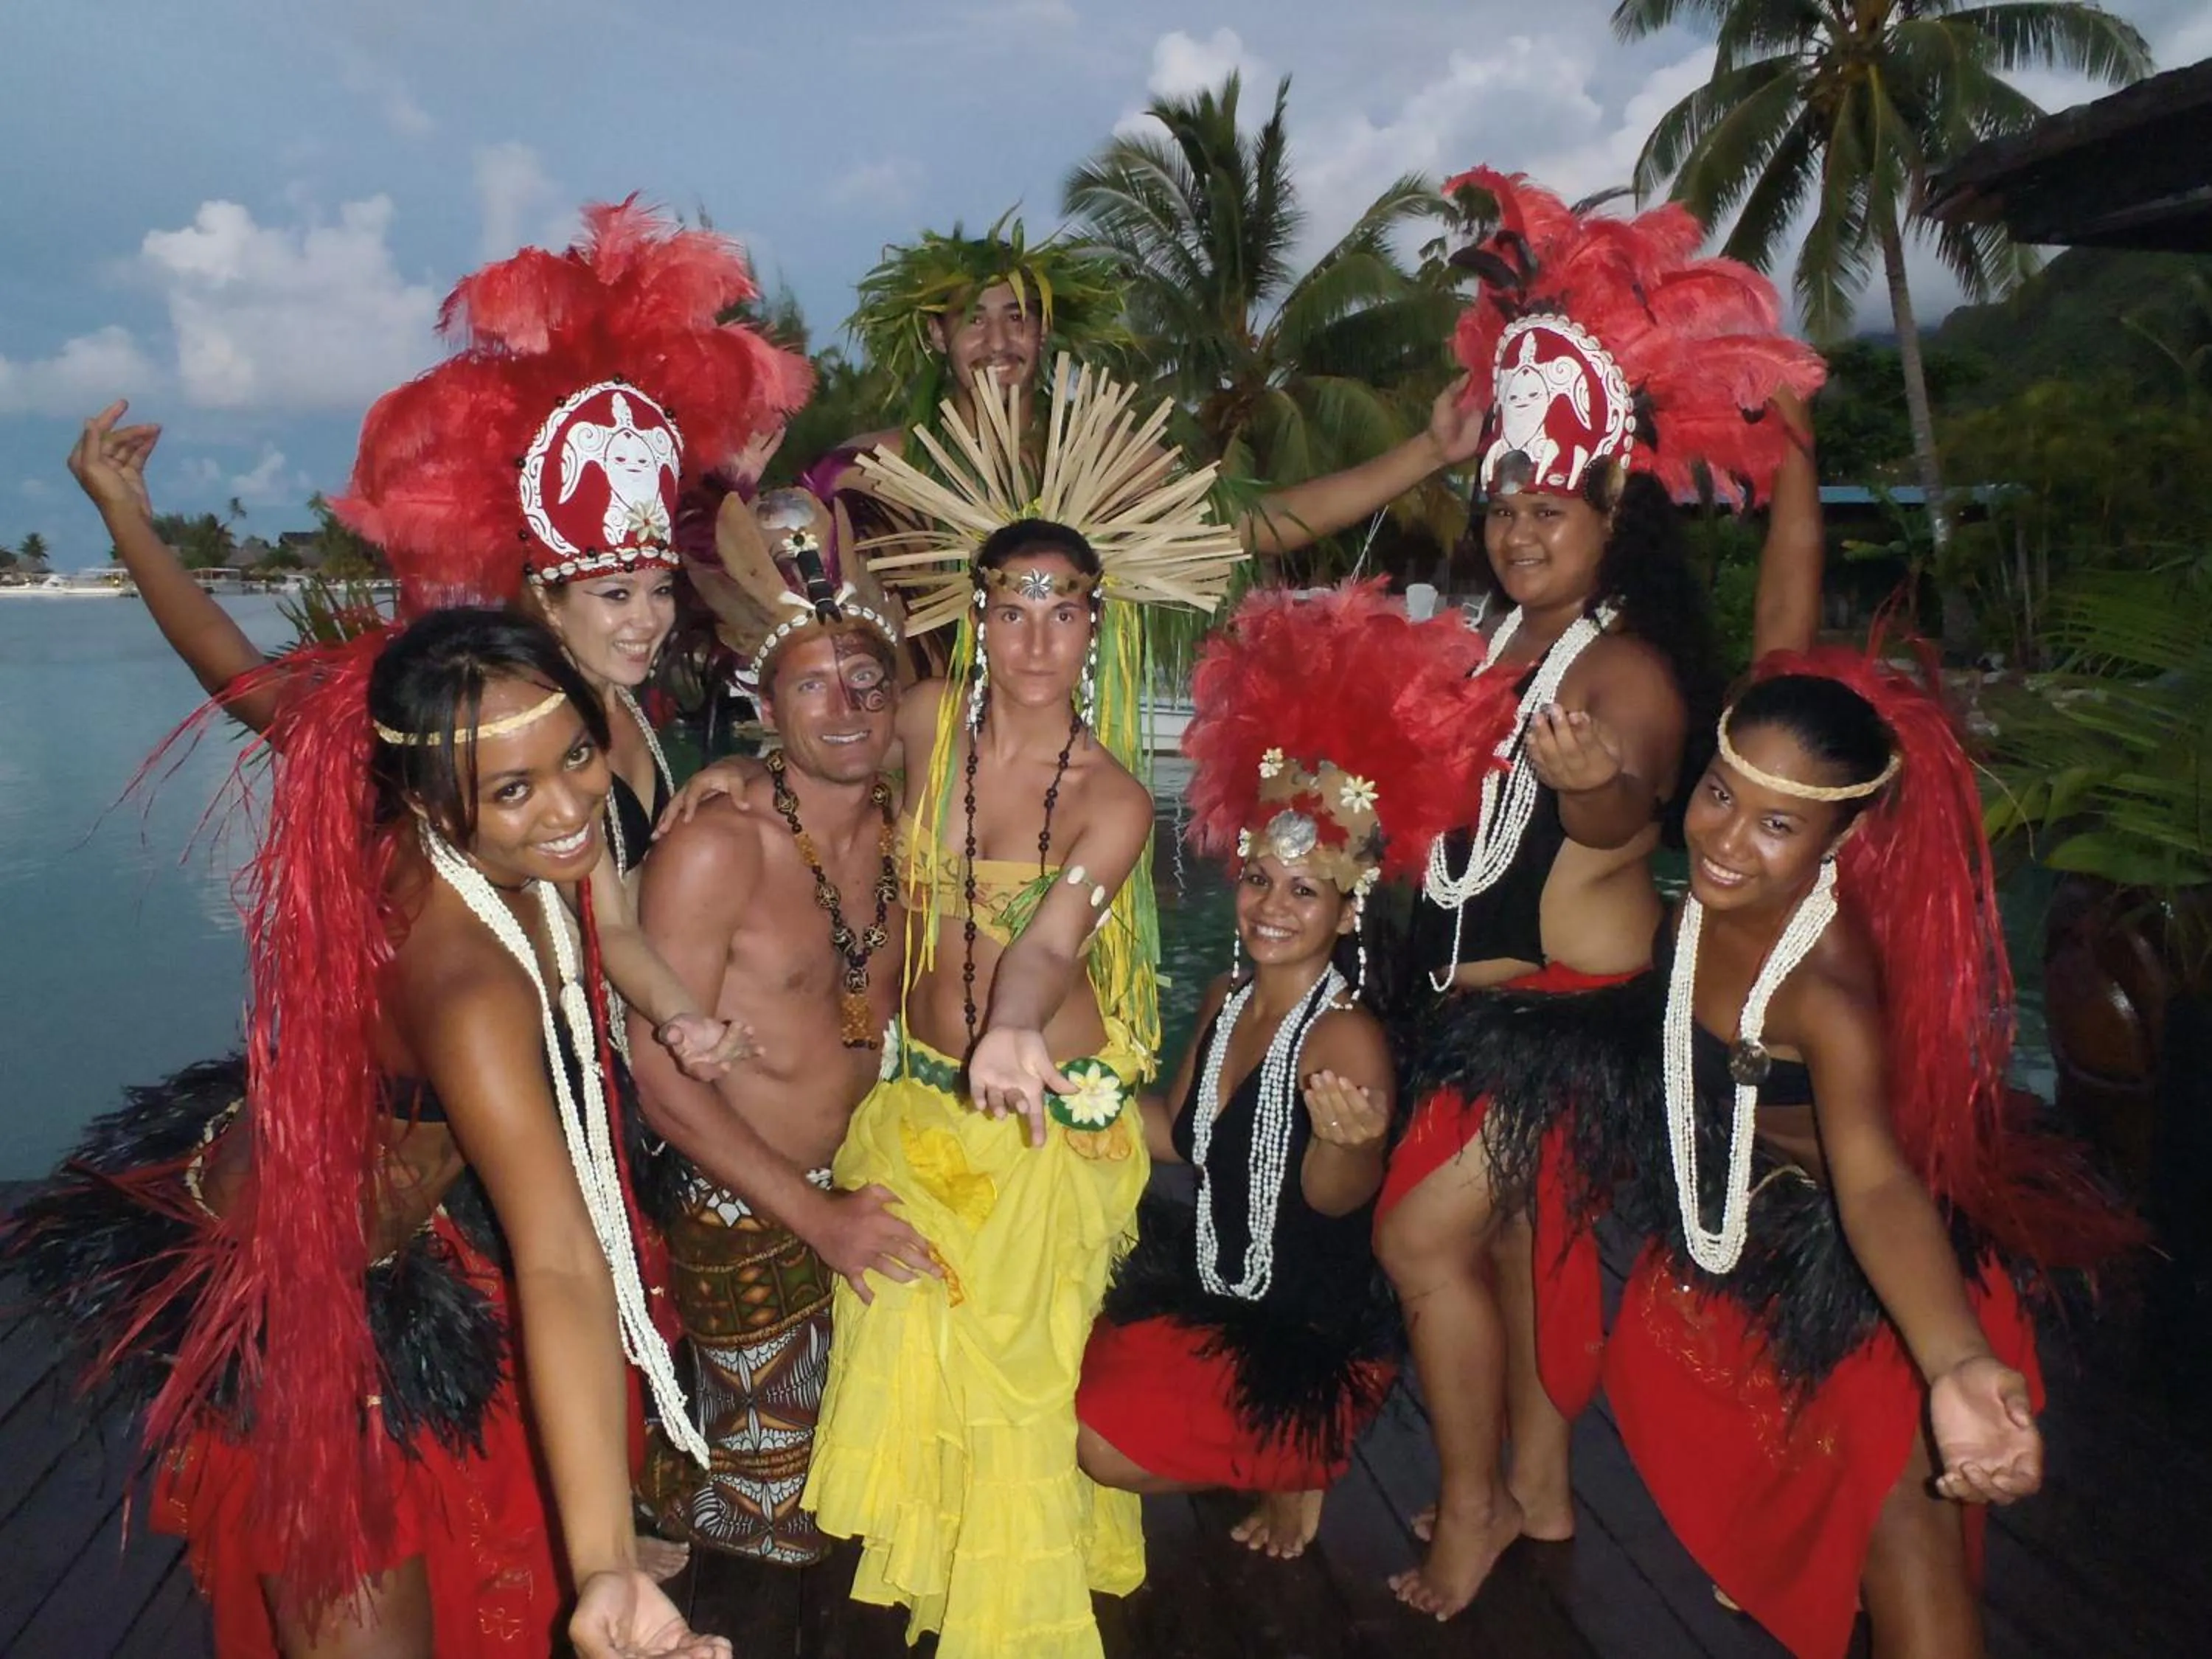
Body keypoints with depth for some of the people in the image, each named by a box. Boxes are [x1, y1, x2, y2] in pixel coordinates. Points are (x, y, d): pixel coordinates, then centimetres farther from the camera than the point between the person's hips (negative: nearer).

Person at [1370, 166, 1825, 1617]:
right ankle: (1539, 1487, 34)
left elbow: (1622, 815, -35)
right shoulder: (1496, 640, 7)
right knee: (1507, 1232, 16)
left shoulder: (1628, 664, -18)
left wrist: (1599, 784, -57)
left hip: (1574, 999, -8)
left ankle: (1474, 1505, 15)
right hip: (1478, 991, 8)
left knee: (1425, 1231, -6)